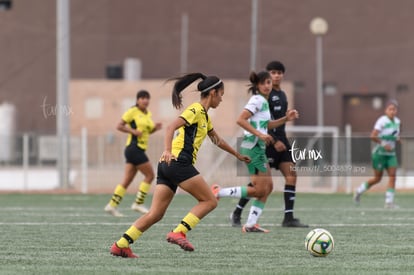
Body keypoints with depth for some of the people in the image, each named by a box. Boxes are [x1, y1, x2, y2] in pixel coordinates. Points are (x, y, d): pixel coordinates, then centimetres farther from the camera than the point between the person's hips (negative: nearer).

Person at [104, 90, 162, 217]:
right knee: (149, 175, -6)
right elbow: (119, 126, -8)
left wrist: (155, 128, 6)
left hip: (140, 149, 8)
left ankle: (112, 205, 6)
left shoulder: (148, 114, 16)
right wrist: (133, 131, -20)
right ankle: (138, 203, -1)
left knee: (127, 180, 6)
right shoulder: (133, 111, -8)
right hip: (134, 148, -8)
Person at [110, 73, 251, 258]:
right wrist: (167, 150, -34)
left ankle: (120, 245, -3)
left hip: (168, 165, 9)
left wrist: (237, 155, 49)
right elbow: (171, 127, -19)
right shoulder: (196, 110, -5)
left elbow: (217, 140, 40)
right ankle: (178, 233, -15)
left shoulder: (204, 115, 24)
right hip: (178, 162, -9)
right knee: (210, 201, -4)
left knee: (155, 214, 3)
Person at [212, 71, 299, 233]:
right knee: (260, 190, -9)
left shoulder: (264, 101, 16)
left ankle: (251, 224, 10)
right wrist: (260, 134, -26)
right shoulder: (257, 100, -12)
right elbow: (241, 120, -22)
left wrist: (285, 119, 19)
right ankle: (219, 193, -6)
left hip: (259, 148, 10)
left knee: (268, 187, 9)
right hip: (253, 146, -10)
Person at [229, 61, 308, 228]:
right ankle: (236, 214, 9)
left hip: (281, 140, 8)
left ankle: (288, 218, -5)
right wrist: (274, 141, -21)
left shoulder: (282, 95, 16)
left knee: (291, 175, -4)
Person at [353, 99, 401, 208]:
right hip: (380, 153, -6)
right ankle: (359, 190, 26)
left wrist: (397, 138, 5)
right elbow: (373, 136, -25)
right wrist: (384, 144, -22)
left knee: (392, 176, -8)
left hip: (391, 153, 6)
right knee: (377, 178, 3)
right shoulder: (382, 121, -17)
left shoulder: (397, 121, 7)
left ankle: (389, 202, -8)